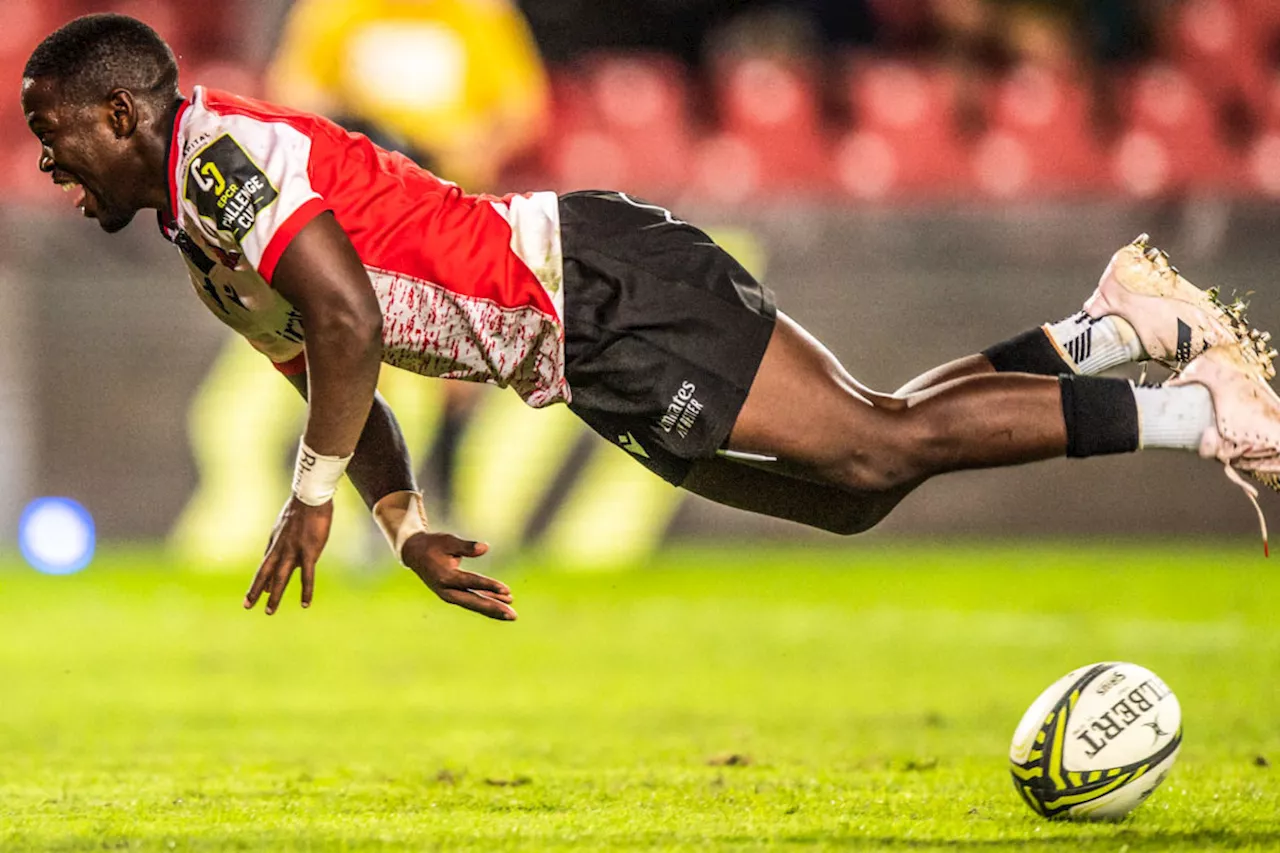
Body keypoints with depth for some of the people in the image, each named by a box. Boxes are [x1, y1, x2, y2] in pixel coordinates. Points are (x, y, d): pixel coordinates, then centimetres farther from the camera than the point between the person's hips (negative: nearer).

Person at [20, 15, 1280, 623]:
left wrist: (312, 503, -17)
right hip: (586, 350, 9)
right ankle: (1110, 332, 15)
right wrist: (407, 534, 18)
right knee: (847, 496, 11)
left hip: (603, 295, -9)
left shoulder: (221, 154, -14)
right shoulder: (198, 242, 18)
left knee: (880, 445, -14)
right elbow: (333, 370, 28)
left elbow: (349, 326, -26)